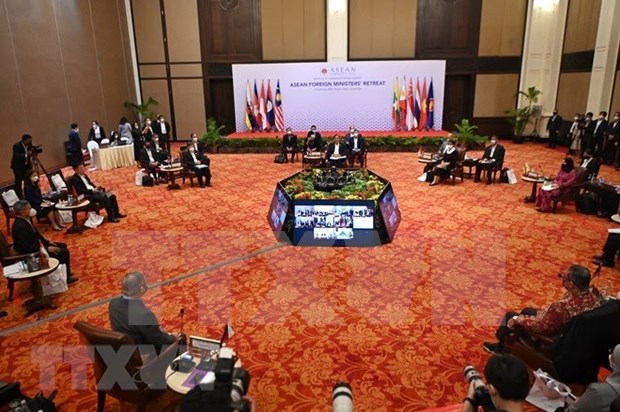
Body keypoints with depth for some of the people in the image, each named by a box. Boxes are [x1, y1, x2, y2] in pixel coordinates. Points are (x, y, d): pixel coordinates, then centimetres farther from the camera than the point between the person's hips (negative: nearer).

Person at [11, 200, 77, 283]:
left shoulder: (25, 220, 1)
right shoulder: (20, 226, -28)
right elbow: (28, 248, -29)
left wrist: (47, 242, 7)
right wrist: (47, 248, -24)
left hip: (36, 244, 10)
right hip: (31, 253, -10)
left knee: (63, 246, 14)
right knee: (63, 252, -14)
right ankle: (66, 277, 3)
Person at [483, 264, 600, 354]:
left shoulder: (562, 307, -44)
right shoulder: (593, 293, -20)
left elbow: (540, 326, -29)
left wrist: (516, 320, -16)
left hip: (552, 339, -8)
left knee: (511, 316, 13)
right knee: (527, 310, 29)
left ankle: (501, 347, 39)